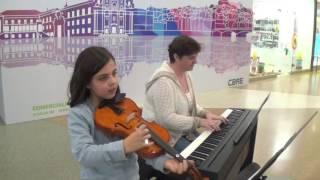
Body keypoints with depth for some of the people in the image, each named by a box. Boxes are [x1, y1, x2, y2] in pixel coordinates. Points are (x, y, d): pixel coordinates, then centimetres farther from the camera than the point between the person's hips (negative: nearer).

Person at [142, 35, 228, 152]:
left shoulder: (185, 75, 6)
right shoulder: (163, 81, -25)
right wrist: (200, 122, -27)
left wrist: (205, 113, -1)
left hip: (183, 132, 9)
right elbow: (167, 119, -28)